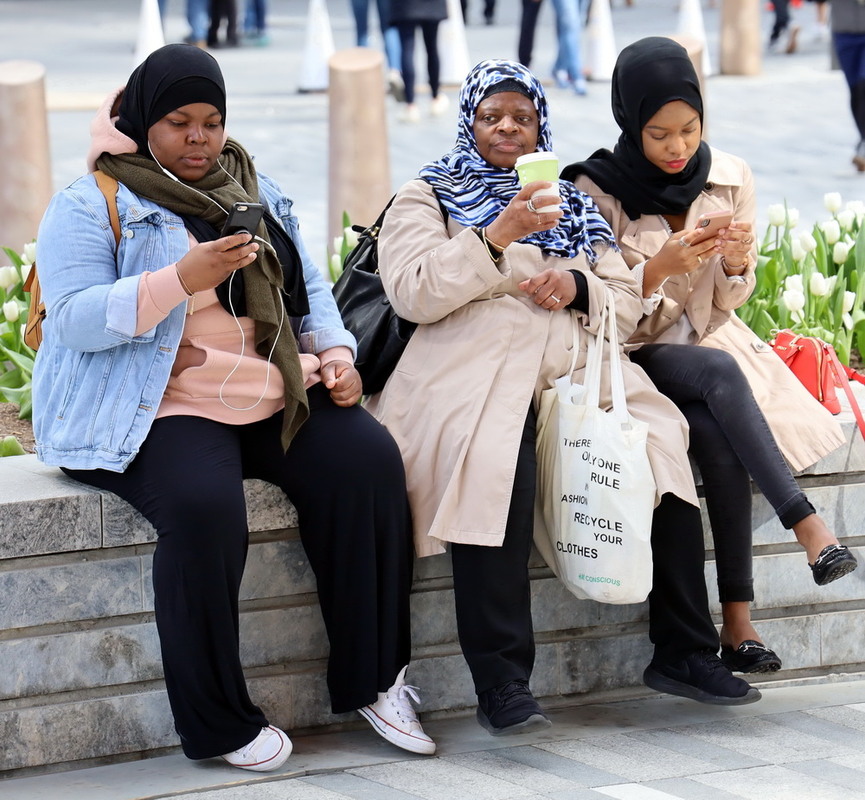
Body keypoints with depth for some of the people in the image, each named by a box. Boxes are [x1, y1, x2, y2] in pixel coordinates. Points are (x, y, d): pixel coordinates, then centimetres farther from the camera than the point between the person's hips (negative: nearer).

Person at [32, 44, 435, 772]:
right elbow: (74, 320, -14)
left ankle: (372, 681, -11)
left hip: (274, 398, 6)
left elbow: (308, 290, 24)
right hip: (161, 408, -6)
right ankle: (219, 724, -21)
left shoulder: (259, 194, 19)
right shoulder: (89, 206, -1)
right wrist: (183, 279, -25)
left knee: (369, 462, -20)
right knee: (204, 509, -35)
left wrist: (336, 354, 3)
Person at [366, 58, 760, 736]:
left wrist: (579, 286, 0)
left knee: (661, 442, -23)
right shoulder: (428, 197, 15)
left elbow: (629, 304, 22)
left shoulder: (572, 204, 28)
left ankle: (684, 653, -13)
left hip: (575, 363, 4)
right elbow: (412, 294, -2)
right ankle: (501, 682, -35)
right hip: (473, 368, -4)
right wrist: (498, 236, -11)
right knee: (493, 465, -36)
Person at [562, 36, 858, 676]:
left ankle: (738, 620, -31)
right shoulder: (599, 190, -7)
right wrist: (660, 268, -26)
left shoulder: (730, 179, 2)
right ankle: (807, 525, -37)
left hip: (711, 339, 3)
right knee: (721, 372, -35)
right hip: (636, 353, -2)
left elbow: (729, 302, 7)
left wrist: (736, 263, -16)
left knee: (720, 439, -30)